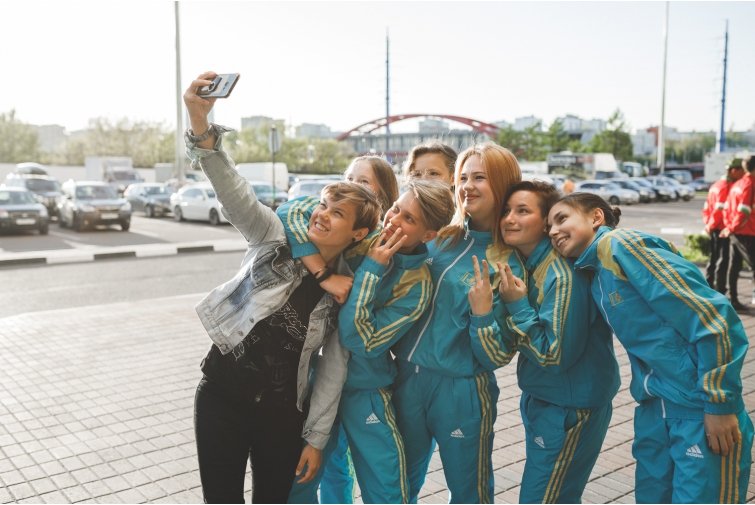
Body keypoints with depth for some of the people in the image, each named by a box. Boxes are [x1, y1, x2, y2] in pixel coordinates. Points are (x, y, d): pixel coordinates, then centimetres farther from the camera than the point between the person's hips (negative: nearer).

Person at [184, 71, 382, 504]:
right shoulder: (277, 237, -5)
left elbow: (333, 368, 0)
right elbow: (234, 191, -21)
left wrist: (316, 438, 0)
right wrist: (201, 122, -36)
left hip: (281, 411, 1)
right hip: (222, 395, -1)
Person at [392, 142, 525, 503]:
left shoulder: (509, 264, -10)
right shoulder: (439, 239, 3)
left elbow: (498, 356, -13)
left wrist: (482, 310, -30)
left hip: (461, 391, -4)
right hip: (407, 380, 5)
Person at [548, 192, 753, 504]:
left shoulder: (621, 244, -16)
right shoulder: (595, 276, 11)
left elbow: (707, 315, -20)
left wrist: (719, 404, -16)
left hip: (700, 409, -8)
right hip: (653, 408, 8)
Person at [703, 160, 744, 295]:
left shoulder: (716, 185, 14)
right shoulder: (727, 186, -16)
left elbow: (707, 207, 16)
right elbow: (720, 209, -21)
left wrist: (708, 224, 11)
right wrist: (711, 225, -11)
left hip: (714, 229, 9)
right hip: (723, 229, -9)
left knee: (713, 259, 15)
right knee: (723, 260, -4)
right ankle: (719, 292, -1)